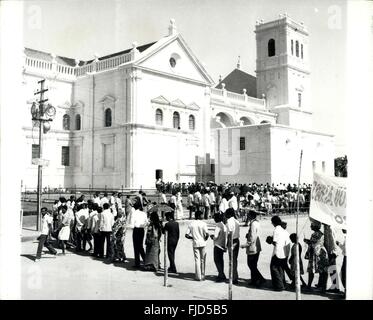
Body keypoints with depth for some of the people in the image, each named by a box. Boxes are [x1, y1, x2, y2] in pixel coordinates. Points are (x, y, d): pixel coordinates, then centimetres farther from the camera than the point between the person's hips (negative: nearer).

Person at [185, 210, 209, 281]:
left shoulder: (191, 224, 2)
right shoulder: (203, 223, -8)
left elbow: (186, 235, -1)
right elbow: (207, 234, -17)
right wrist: (205, 239, 3)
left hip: (195, 243, 2)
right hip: (202, 243, -2)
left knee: (197, 260, 6)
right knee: (202, 260, 10)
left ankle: (198, 277, 5)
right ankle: (202, 276, 15)